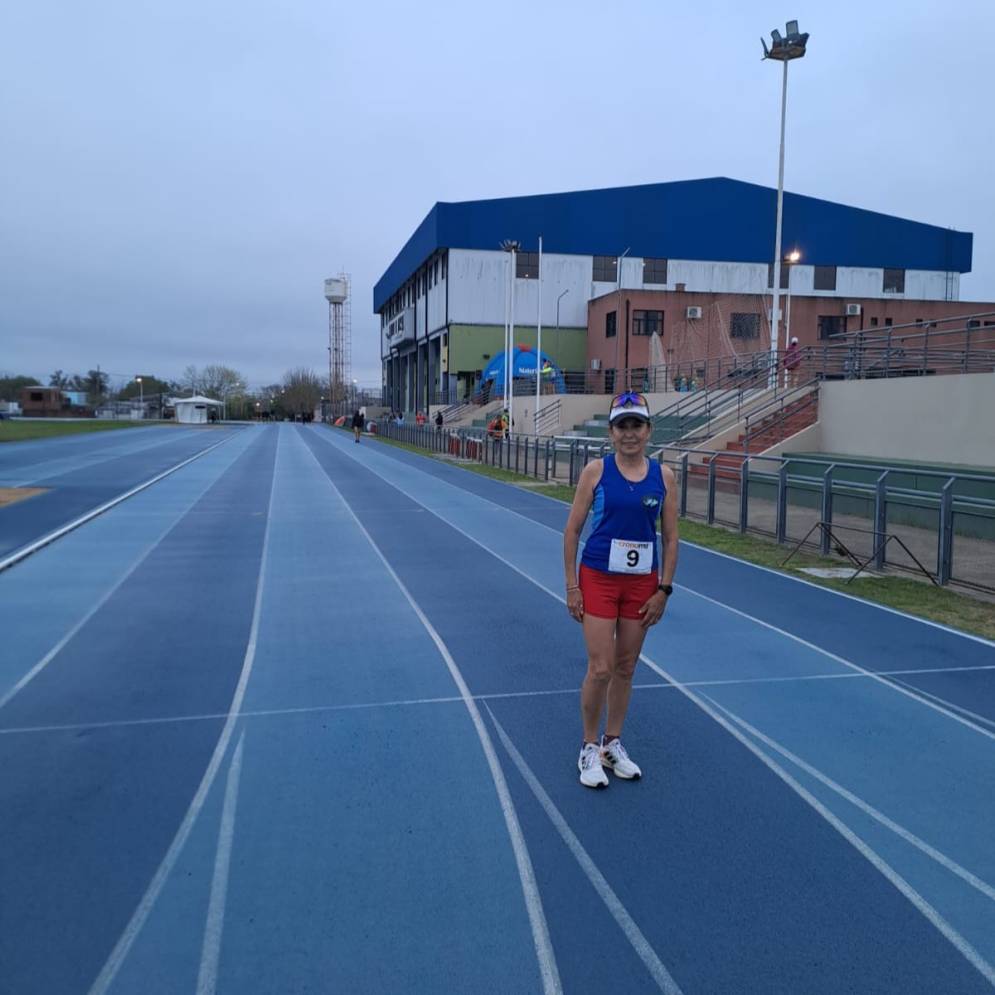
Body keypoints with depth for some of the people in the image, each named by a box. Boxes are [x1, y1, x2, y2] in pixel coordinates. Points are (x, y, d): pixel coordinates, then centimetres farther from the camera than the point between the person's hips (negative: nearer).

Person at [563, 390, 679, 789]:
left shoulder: (663, 476, -1)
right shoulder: (596, 471, -8)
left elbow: (670, 538, 3)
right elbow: (572, 529, -4)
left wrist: (663, 590, -1)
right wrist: (571, 586, -7)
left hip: (642, 583, 3)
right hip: (598, 579, -3)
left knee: (625, 668, 12)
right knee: (600, 669, -4)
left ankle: (612, 743, 30)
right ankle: (589, 748, 16)